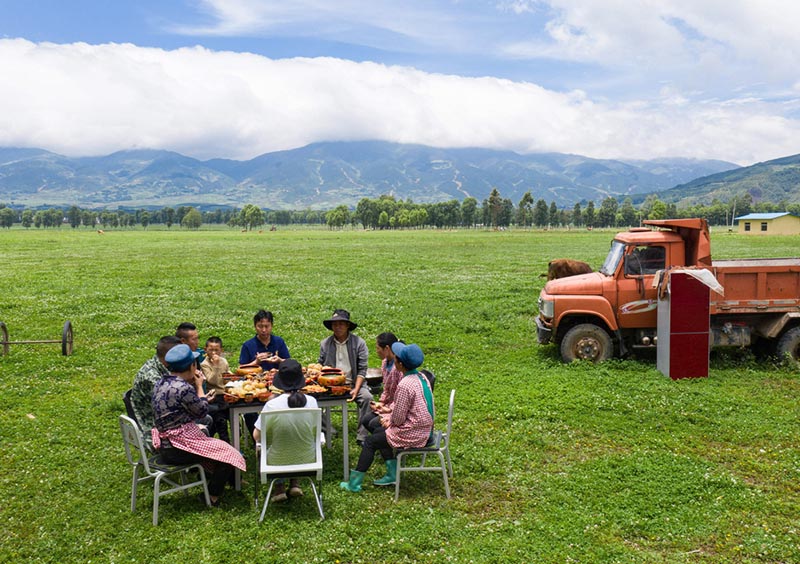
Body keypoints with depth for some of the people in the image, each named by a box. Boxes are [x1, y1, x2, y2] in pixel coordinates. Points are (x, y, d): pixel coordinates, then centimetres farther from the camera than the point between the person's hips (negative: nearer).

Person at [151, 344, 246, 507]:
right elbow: (202, 411, -9)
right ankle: (213, 497, 16)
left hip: (165, 444, 10)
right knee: (228, 453, 4)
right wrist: (199, 386, 1)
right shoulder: (183, 388, -24)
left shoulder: (161, 383, 4)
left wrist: (203, 397, 11)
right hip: (177, 449, -10)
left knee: (217, 446, 25)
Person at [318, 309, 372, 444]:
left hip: (353, 383, -1)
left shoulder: (359, 343, 1)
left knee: (366, 397, -29)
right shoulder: (325, 343, 8)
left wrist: (356, 390, -14)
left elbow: (362, 370, -2)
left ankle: (362, 437, -19)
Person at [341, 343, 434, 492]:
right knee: (378, 433, 23)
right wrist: (389, 417, 7)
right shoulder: (420, 377, 4)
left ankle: (355, 483, 15)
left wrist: (390, 419, 2)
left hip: (412, 435, -9)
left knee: (370, 442, 5)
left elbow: (399, 418, -19)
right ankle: (393, 475, 24)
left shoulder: (405, 385, -25)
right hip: (423, 430, 9)